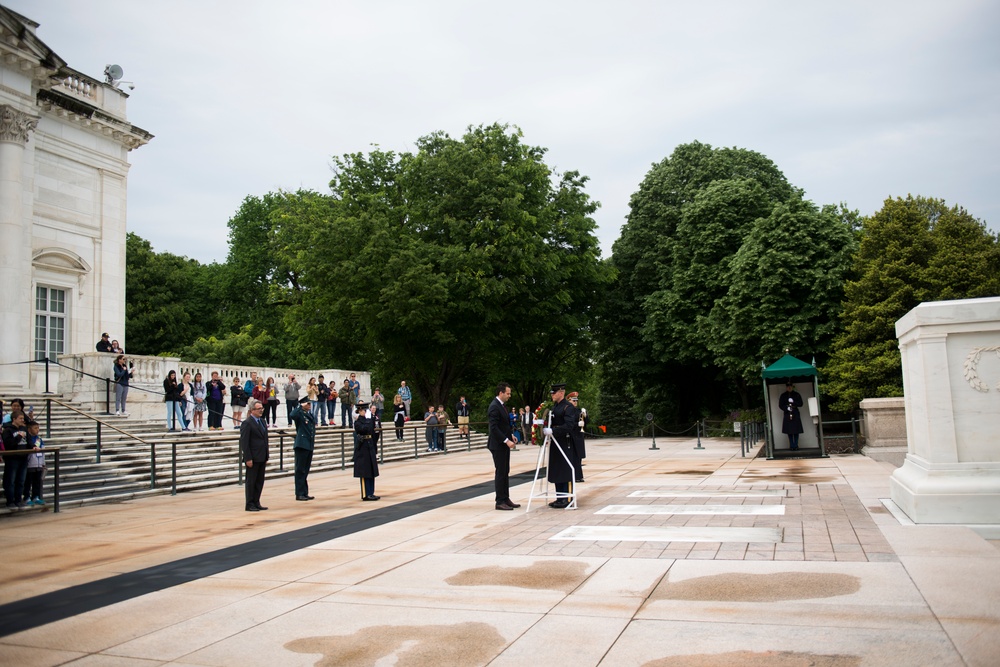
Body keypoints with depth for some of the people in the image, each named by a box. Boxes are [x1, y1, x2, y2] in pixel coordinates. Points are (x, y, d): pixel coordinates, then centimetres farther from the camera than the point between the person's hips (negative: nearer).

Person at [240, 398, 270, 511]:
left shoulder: (262, 422, 14)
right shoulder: (247, 423, -10)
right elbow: (244, 443, -14)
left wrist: (267, 456, 14)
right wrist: (248, 459, -17)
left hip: (261, 458, 8)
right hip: (253, 458, -8)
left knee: (260, 482, 10)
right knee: (251, 482, 1)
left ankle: (256, 502, 18)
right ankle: (249, 504, 7)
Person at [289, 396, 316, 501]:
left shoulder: (311, 415, 15)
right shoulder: (299, 414, -8)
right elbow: (292, 415, -32)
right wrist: (300, 406, -21)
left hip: (309, 446, 8)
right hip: (301, 445, -8)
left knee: (305, 471, 12)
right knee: (300, 471, -3)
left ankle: (305, 493, 17)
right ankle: (299, 494, 2)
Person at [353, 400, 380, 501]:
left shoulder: (370, 420, 12)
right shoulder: (357, 422, -8)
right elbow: (364, 429, -29)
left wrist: (375, 450, 16)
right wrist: (368, 419, -21)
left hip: (370, 448, 7)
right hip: (363, 449, -7)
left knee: (372, 472, 10)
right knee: (365, 473, -4)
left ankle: (371, 493, 17)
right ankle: (366, 494, 0)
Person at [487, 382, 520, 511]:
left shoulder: (501, 405, 13)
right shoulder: (494, 407, -18)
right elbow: (494, 428, -24)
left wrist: (510, 435, 9)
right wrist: (506, 440, -25)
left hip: (504, 444, 10)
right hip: (498, 445, -10)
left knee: (505, 472, 12)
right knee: (500, 473, -4)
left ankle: (506, 499, 18)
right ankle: (500, 502, 1)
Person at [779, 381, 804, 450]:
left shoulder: (797, 395, 6)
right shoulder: (783, 396, 6)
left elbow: (800, 404, 2)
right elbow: (780, 405, 4)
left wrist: (793, 402, -13)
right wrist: (787, 408, -12)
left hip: (795, 415, 0)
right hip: (787, 415, 0)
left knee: (796, 431, -2)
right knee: (789, 431, -1)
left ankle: (796, 445, 6)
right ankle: (791, 445, 5)